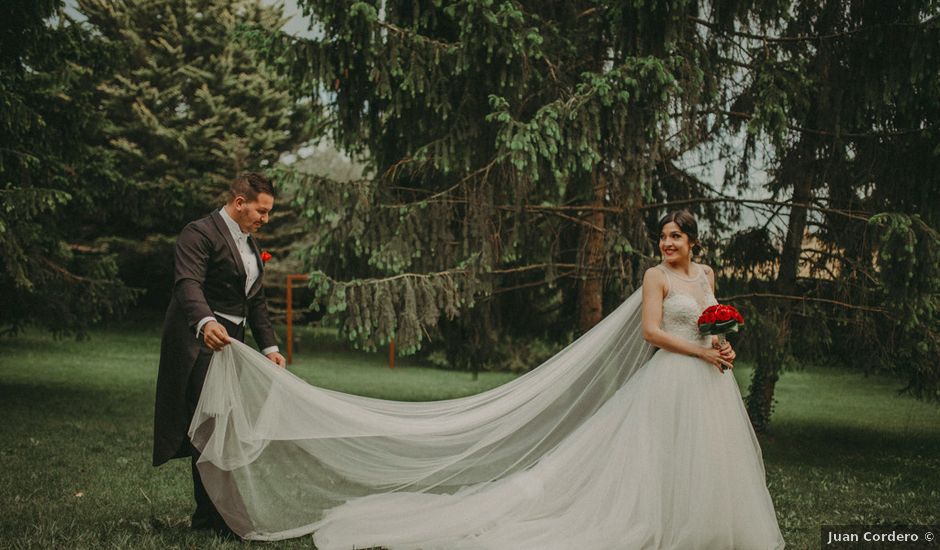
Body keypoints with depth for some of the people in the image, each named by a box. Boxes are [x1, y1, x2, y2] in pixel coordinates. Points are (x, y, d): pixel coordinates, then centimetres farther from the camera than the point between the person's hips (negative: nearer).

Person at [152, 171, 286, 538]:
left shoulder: (248, 243, 18)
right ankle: (212, 516, -8)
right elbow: (187, 284, -27)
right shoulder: (200, 234, -12)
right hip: (199, 343, -9)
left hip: (231, 343, 9)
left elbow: (256, 301, 22)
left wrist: (269, 347, 13)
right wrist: (205, 322, -46)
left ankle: (208, 513, 19)